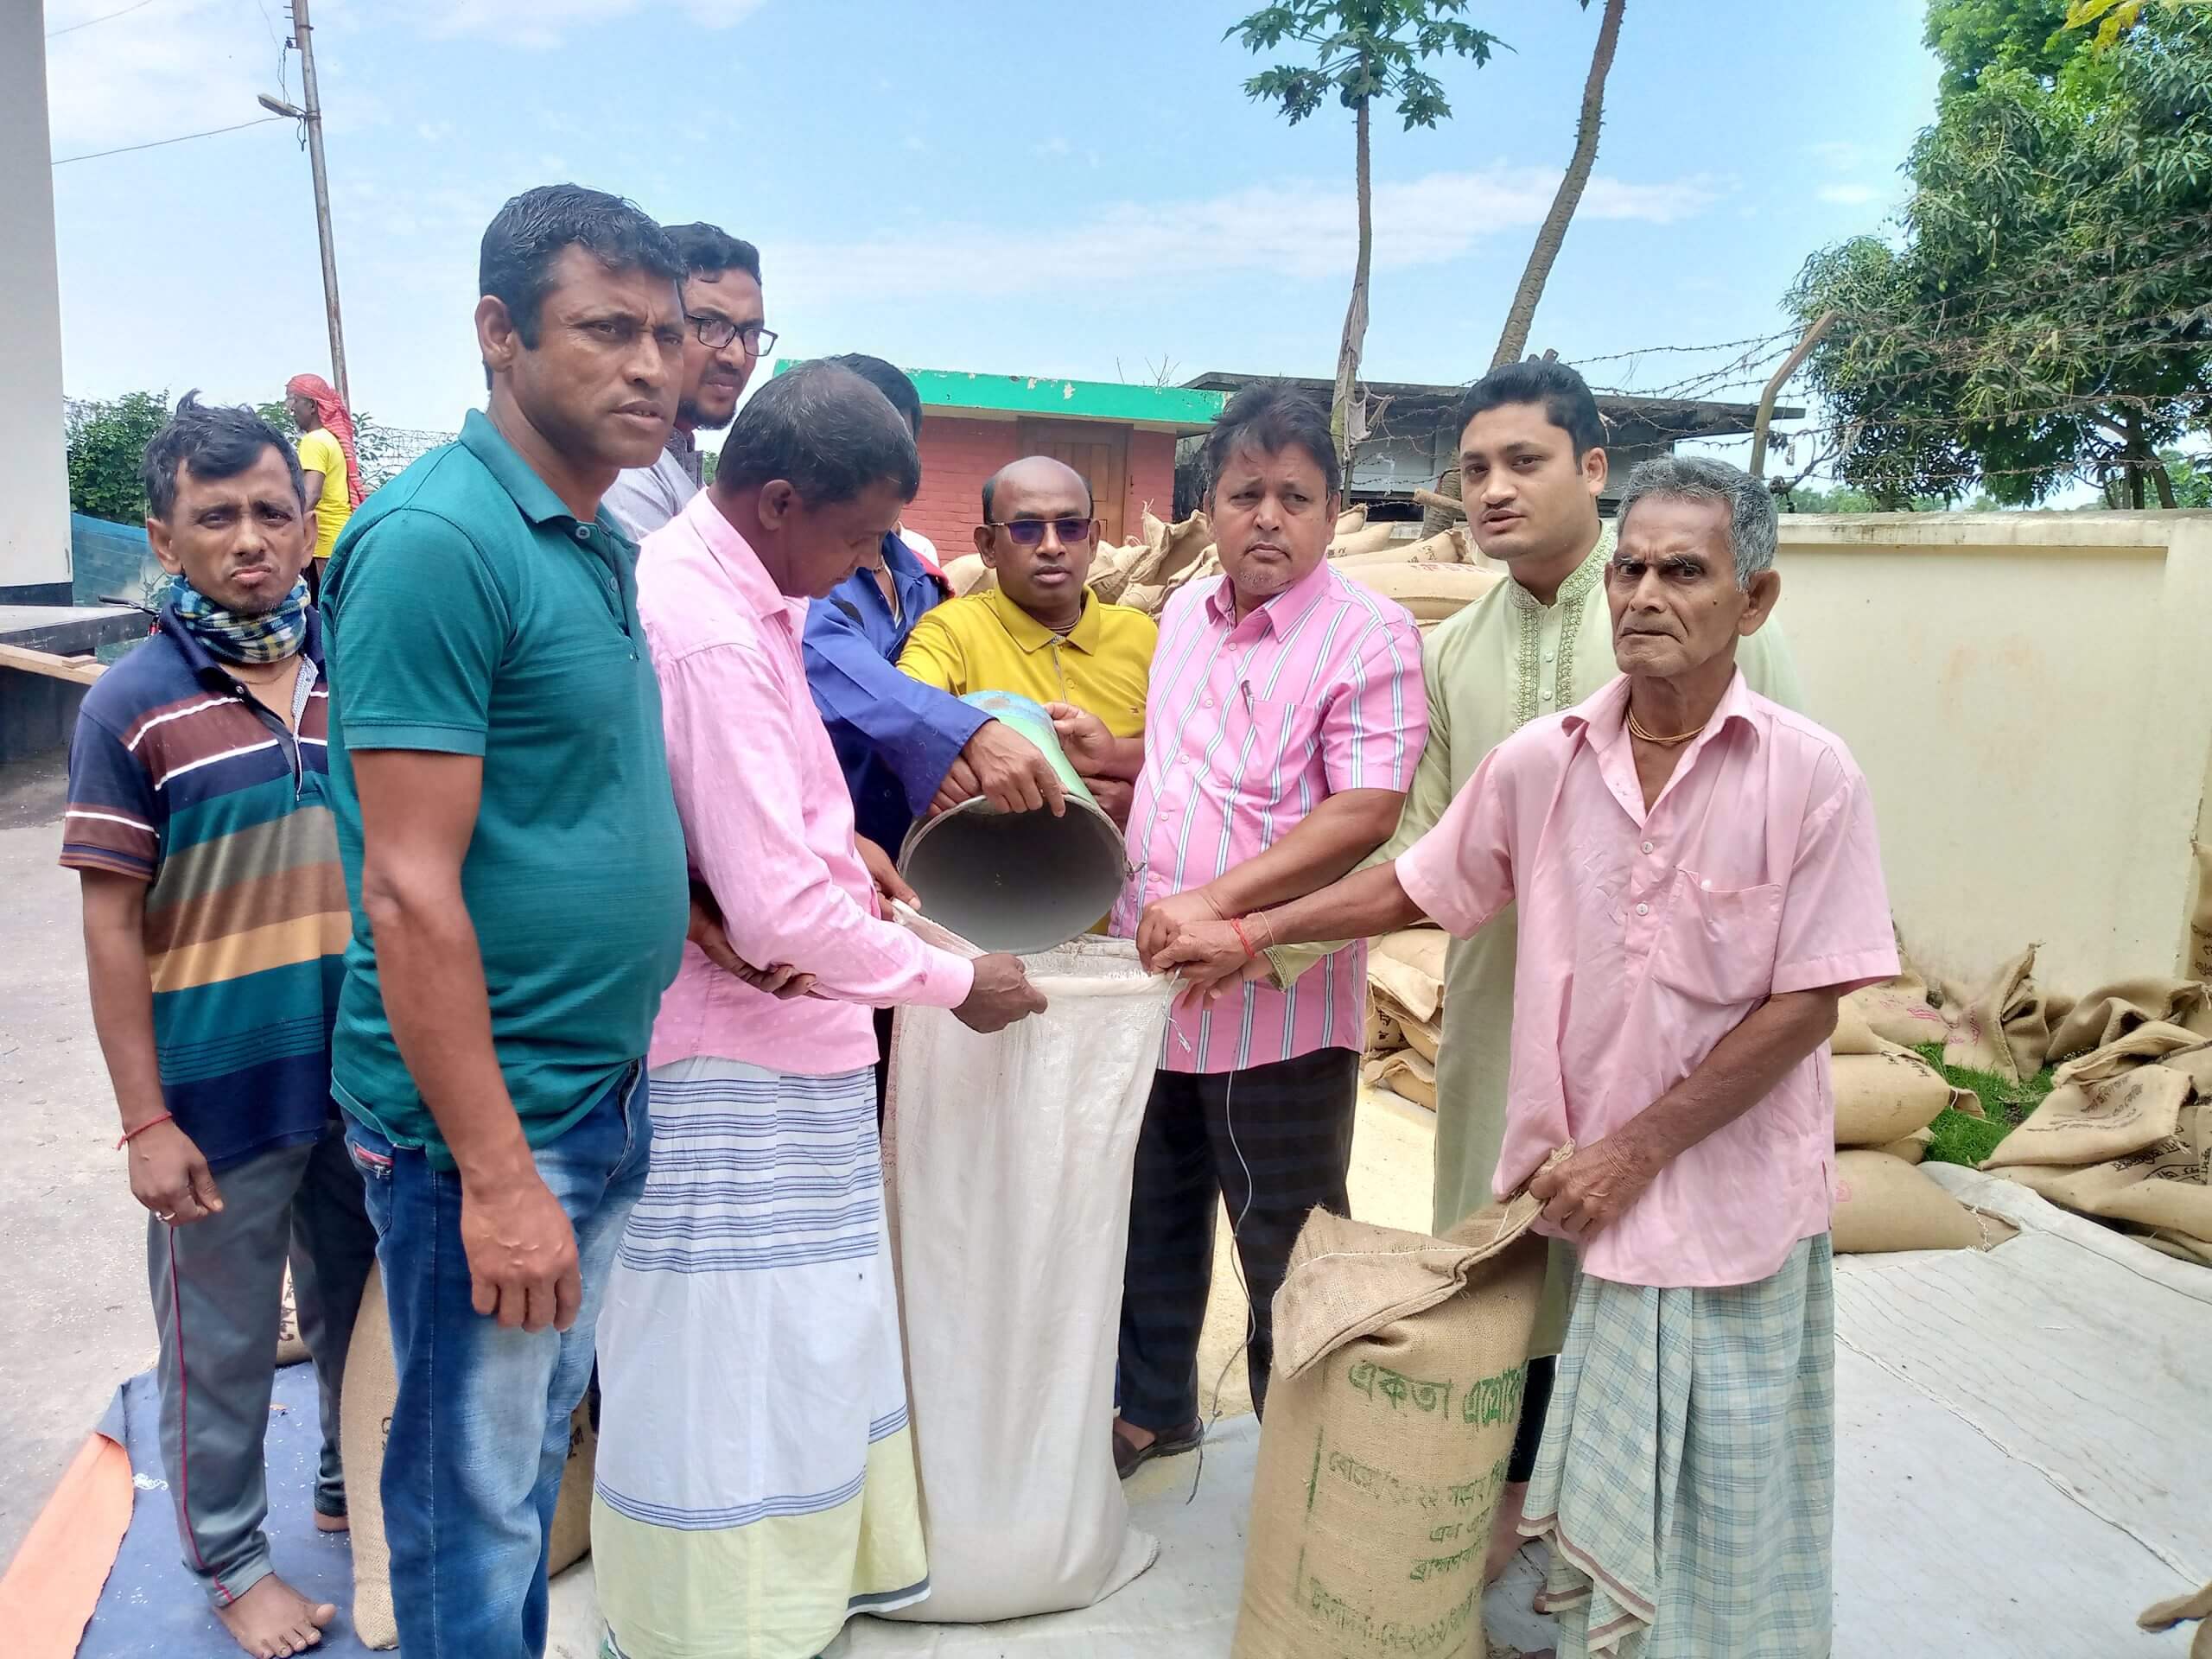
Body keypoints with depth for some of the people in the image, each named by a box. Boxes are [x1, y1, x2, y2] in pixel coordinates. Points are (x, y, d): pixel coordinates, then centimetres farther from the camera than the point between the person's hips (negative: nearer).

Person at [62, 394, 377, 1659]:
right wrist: (146, 1120, -10)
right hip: (220, 1090, -3)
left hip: (364, 1072, 4)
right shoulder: (133, 704, -9)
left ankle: (353, 1487, 43)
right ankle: (229, 1555, 34)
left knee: (362, 1302, 20)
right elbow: (112, 927, -8)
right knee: (223, 1341, 13)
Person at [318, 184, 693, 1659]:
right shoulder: (434, 540, -19)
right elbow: (412, 891, -22)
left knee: (540, 1450, 24)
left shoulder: (600, 542, 8)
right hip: (491, 1116, -8)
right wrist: (495, 1173, -21)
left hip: (605, 1089, 9)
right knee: (476, 1495, 10)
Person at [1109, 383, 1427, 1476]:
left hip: (1279, 1000, -7)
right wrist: (1108, 758, 6)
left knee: (1286, 1246, 9)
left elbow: (1364, 813, -23)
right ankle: (1151, 1410, 43)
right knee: (1152, 1219, 21)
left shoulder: (1369, 637, -13)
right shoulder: (1183, 615, 9)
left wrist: (1217, 901, -28)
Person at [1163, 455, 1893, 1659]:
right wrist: (1250, 936, 11)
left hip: (1734, 1211, -2)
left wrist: (1634, 1150, -11)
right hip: (1574, 1197, 2)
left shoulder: (1810, 776, -10)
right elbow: (1419, 886, 12)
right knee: (1581, 1520, 12)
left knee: (1728, 1525, 10)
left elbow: (1805, 1007, -10)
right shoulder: (1540, 762, -1)